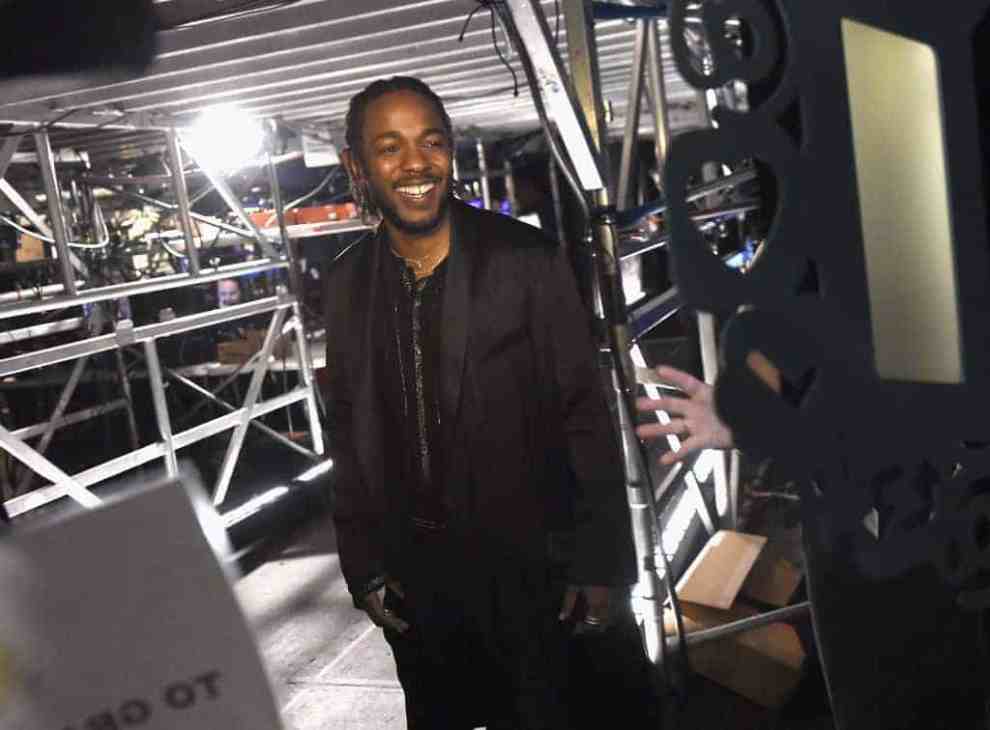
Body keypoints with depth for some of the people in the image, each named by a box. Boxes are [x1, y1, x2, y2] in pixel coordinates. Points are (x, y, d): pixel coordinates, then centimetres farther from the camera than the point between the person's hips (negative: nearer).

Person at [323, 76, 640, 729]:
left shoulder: (527, 261, -12)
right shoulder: (347, 283, -1)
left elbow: (587, 417, -10)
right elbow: (347, 431, 5)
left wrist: (603, 565, -9)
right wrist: (363, 565, 5)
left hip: (526, 564, -3)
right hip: (412, 572, 4)